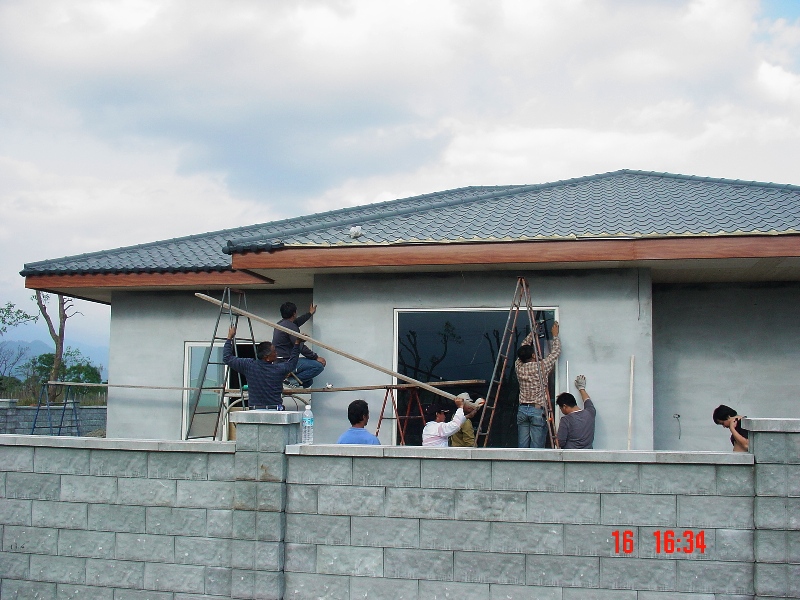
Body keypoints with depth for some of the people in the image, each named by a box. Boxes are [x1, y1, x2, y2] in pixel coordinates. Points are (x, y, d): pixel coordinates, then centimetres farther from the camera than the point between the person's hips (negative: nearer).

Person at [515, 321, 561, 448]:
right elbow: (556, 351, 5)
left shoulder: (519, 367, 4)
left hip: (522, 410, 5)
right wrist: (555, 335, 19)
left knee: (522, 447, 4)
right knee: (536, 447, -5)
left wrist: (533, 332, 26)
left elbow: (524, 347, 20)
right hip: (538, 410, -4)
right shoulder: (541, 367, -8)